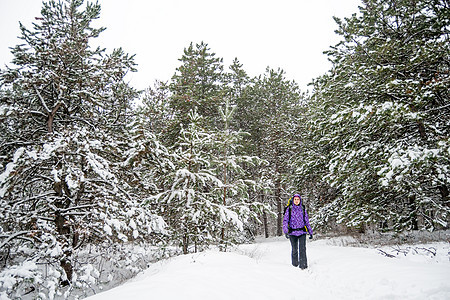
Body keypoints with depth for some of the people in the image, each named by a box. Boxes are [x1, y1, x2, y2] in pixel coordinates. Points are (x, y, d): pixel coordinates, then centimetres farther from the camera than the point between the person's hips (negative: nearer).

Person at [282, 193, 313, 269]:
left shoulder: (303, 209, 9)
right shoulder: (289, 209, 2)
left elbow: (307, 221, 15)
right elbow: (285, 220, -3)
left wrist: (310, 232, 13)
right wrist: (286, 231, -15)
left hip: (302, 232, 1)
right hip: (292, 233, -1)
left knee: (302, 249, -11)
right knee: (294, 249, 7)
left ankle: (303, 265, -7)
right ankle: (295, 264, 24)